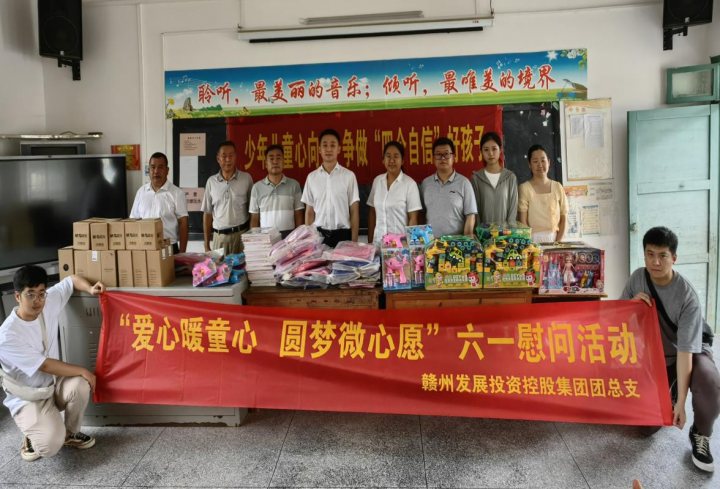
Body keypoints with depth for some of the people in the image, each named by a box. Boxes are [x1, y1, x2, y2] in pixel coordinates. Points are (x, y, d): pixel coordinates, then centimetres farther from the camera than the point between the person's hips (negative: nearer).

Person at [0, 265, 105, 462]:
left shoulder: (49, 303, -10)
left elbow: (72, 279, 4)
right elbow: (45, 365, -23)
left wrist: (90, 289, -18)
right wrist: (83, 371, -18)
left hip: (53, 385, 6)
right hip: (28, 399, -5)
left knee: (80, 385, -30)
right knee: (51, 444, -27)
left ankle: (70, 433, 0)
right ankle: (32, 434, 12)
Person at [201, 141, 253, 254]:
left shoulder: (246, 178, 1)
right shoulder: (211, 181, 7)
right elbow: (207, 213, 10)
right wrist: (206, 245, 7)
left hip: (242, 234, -1)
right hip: (219, 236, 2)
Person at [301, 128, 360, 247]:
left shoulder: (349, 176, -1)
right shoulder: (312, 177, 6)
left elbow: (354, 212, 0)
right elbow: (309, 212, 10)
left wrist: (354, 241, -5)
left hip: (342, 234, -2)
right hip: (318, 234, 2)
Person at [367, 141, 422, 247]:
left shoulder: (410, 183, -7)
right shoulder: (377, 180, 5)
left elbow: (413, 218, -6)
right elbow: (372, 213, 10)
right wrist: (370, 241, 7)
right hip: (378, 241, 4)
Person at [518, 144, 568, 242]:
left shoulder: (557, 187, 6)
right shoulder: (524, 188, -4)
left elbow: (563, 218, 7)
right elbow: (522, 222, -6)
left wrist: (558, 241, -4)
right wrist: (531, 243, -15)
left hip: (554, 239, 3)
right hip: (534, 239, -3)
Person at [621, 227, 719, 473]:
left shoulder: (687, 296, -27)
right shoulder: (638, 277, -12)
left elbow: (685, 350, -29)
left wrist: (681, 402, -30)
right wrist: (633, 302, -24)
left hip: (691, 352, -3)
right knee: (649, 425, -4)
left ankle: (700, 434, -9)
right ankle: (668, 393, 29)